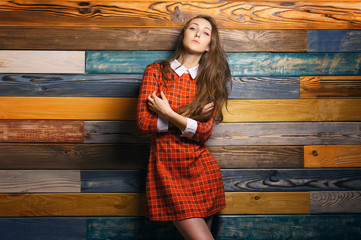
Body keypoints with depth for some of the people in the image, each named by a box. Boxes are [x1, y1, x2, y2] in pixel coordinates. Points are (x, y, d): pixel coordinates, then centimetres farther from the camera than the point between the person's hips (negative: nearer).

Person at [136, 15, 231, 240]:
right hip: (166, 169, -3)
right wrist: (190, 118, -6)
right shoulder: (156, 71, 2)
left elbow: (204, 132, -6)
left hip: (201, 168, 3)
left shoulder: (211, 82, 7)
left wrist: (169, 114, -15)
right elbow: (144, 121, -6)